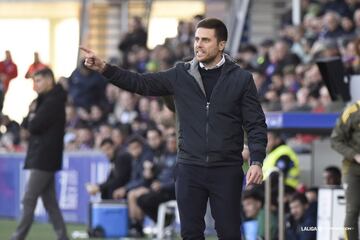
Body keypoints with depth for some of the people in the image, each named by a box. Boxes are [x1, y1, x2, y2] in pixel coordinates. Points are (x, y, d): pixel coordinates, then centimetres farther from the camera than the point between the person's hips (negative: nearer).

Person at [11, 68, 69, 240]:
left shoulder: (52, 102, -13)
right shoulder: (46, 100, 17)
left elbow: (33, 127, -17)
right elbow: (28, 125, 16)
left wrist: (32, 114, 1)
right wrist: (33, 114, -2)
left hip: (43, 159, -10)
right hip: (45, 159, 10)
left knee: (29, 200, -9)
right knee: (50, 201, 9)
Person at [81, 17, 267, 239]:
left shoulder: (241, 79, -1)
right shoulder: (181, 75, 6)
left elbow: (256, 124, -1)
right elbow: (141, 84, 3)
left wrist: (257, 162, -14)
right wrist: (104, 68, -9)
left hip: (227, 170, -3)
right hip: (190, 168, 3)